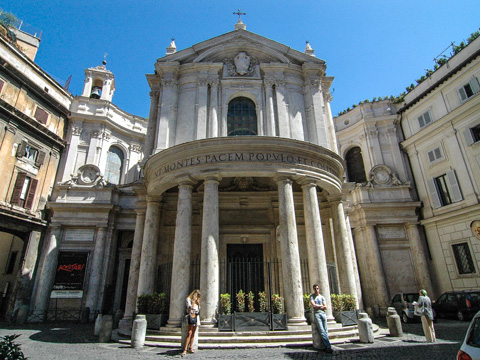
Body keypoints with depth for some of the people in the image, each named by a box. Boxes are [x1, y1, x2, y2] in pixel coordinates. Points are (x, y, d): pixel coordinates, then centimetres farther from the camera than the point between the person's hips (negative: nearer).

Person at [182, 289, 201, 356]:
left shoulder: (197, 300, 19)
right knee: (189, 333, -13)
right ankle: (185, 349, -14)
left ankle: (191, 348, 12)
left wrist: (198, 303, 5)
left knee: (193, 333, 7)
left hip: (196, 317, 7)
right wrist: (194, 301, -14)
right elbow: (190, 307, -16)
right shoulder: (189, 299, -2)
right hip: (190, 316, -7)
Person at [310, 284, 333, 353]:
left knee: (325, 331, -4)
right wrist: (321, 305, 4)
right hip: (316, 314, -4)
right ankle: (328, 346, -15)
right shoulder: (312, 296, 7)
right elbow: (313, 305, -5)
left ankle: (325, 347, -5)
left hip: (323, 314, 4)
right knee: (322, 331, -13)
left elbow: (325, 307, 8)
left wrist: (317, 306, -6)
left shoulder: (322, 297, 17)